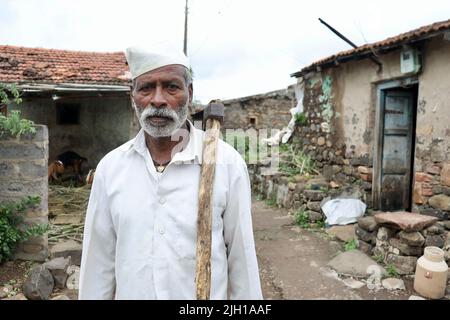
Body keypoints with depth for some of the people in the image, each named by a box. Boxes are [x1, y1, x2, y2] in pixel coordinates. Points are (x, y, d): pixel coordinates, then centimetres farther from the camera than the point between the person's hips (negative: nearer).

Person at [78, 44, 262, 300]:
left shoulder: (228, 163, -15)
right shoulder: (110, 166, -6)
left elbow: (241, 258, -10)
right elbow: (99, 259, -1)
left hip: (208, 294, -2)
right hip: (129, 292, 3)